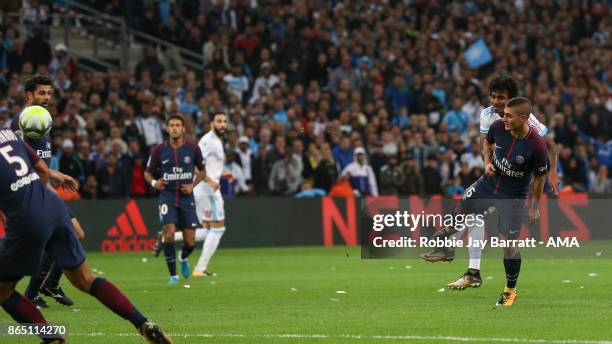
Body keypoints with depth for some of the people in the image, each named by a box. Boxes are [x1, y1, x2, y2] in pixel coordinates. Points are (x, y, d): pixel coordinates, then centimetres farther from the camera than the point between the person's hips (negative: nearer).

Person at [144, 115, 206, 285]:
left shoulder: (193, 148, -1)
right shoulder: (159, 150, -2)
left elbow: (202, 170, 13)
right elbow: (148, 173, 8)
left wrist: (193, 185, -4)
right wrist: (154, 183, -13)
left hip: (187, 198, 1)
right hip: (167, 196, -1)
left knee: (190, 242, 1)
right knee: (169, 233, -20)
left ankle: (183, 258, 38)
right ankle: (173, 275, -7)